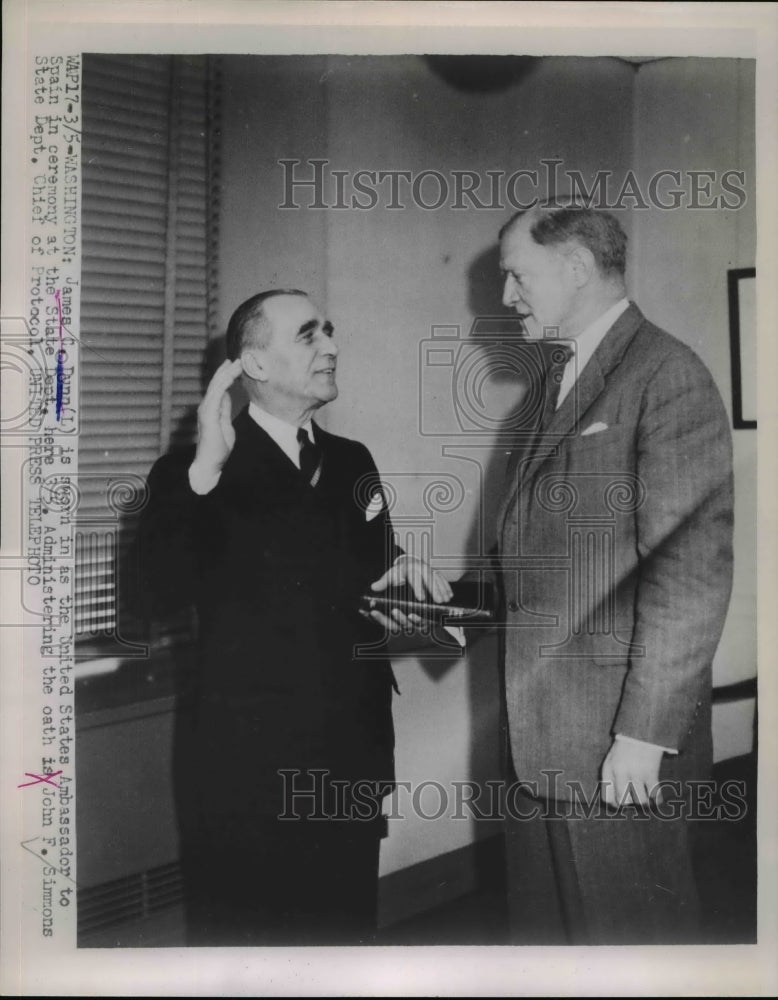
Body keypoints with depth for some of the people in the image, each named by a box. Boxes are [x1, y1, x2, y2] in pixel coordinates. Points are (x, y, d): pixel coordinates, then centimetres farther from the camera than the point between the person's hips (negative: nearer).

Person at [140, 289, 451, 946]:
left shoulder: (352, 462, 11)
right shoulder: (194, 475, -6)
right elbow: (171, 586, -23)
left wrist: (398, 577, -1)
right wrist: (206, 469, -31)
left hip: (354, 752, 5)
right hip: (250, 761, -5)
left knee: (347, 928, 14)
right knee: (241, 932, 8)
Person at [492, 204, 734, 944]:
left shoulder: (667, 375, -11)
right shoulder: (553, 384, 16)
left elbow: (696, 563, -18)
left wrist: (645, 731, -19)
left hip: (622, 748, -8)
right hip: (539, 736, 8)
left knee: (629, 937, 6)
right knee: (541, 933, 16)